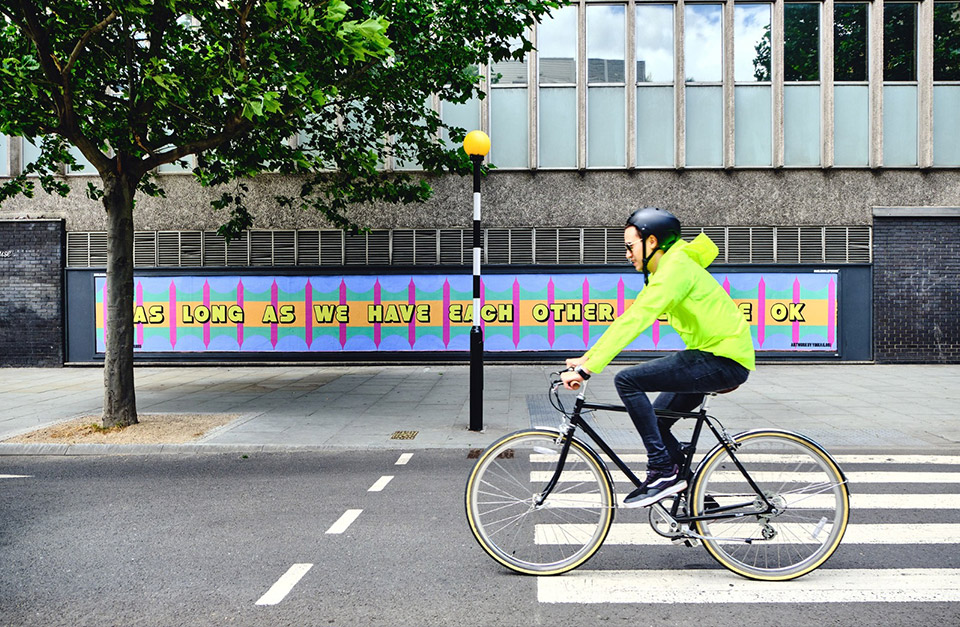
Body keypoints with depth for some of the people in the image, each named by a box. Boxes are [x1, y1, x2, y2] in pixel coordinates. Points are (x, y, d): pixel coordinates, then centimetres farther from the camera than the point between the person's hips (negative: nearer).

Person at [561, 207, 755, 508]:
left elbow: (634, 322, -26)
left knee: (627, 380, -19)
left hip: (724, 361, -10)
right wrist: (586, 358, 8)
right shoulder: (661, 273, 15)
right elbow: (627, 319, 16)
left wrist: (587, 370, -29)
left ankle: (663, 471, -13)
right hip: (710, 358, 10)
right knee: (654, 420, 14)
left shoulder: (676, 267, -17)